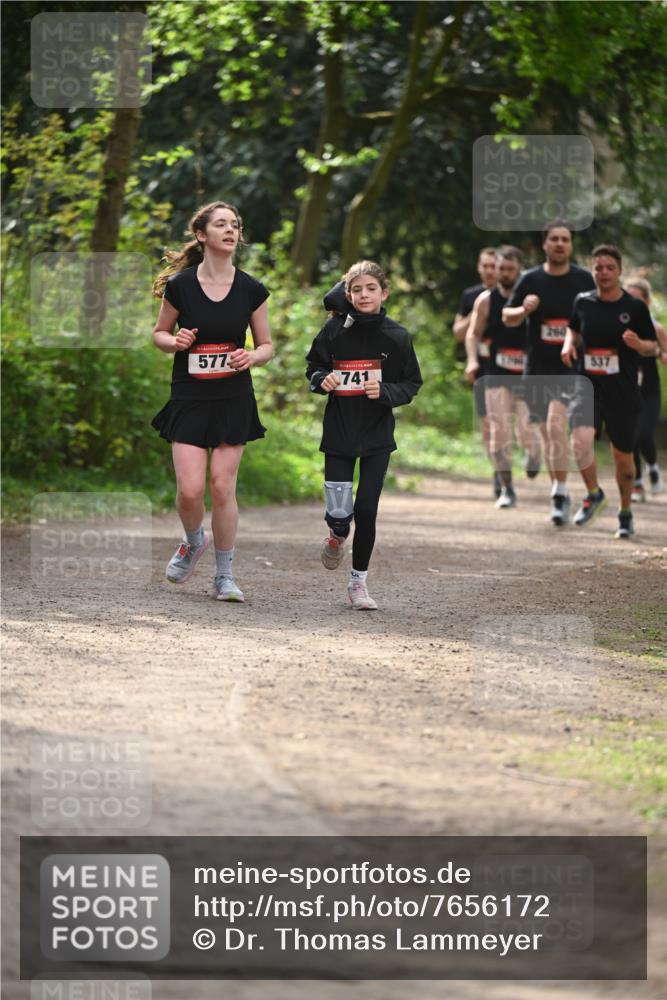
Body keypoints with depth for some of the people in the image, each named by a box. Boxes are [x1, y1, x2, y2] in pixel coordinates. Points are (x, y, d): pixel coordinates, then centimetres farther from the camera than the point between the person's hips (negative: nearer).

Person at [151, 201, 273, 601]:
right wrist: (175, 342, -14)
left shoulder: (252, 290, -1)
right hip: (189, 399, -1)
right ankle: (194, 542, 26)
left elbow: (267, 346, 8)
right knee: (190, 490, -8)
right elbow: (160, 333, 9)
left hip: (234, 400, 1)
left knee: (223, 487, -2)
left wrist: (251, 357, -14)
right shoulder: (180, 285, -5)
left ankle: (225, 576, 11)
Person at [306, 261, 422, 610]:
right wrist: (322, 379, -12)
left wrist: (385, 392, -17)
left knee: (366, 509, -3)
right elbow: (313, 367, 10)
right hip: (339, 433, 0)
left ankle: (359, 580, 13)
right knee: (339, 512, -4)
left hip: (377, 436, 0)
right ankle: (336, 536, 34)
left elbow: (411, 384, 2)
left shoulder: (396, 336, -5)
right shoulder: (334, 330, -4)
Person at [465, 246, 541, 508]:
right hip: (496, 377, 1)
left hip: (528, 377, -1)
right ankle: (506, 490, 6)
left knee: (527, 431, -11)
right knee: (499, 433, -5)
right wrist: (472, 360, -13)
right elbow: (473, 333, 4)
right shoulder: (486, 300, 2)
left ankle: (533, 453, 26)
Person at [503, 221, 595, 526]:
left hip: (571, 367, -3)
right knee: (548, 434, 12)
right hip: (537, 368, 3)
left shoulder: (584, 280, 2)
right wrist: (524, 310, -11)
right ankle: (560, 496, 27)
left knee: (556, 425, -22)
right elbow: (507, 318, 9)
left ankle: (560, 494, -18)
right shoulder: (531, 280, 3)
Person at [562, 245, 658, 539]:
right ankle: (594, 494, 3)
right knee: (580, 441, -24)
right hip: (587, 386, 1)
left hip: (624, 393, -1)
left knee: (623, 456, 8)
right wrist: (569, 344, 2)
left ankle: (625, 513, 31)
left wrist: (638, 344, -20)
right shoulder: (583, 302, 2)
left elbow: (653, 347, 2)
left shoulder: (635, 307, -4)